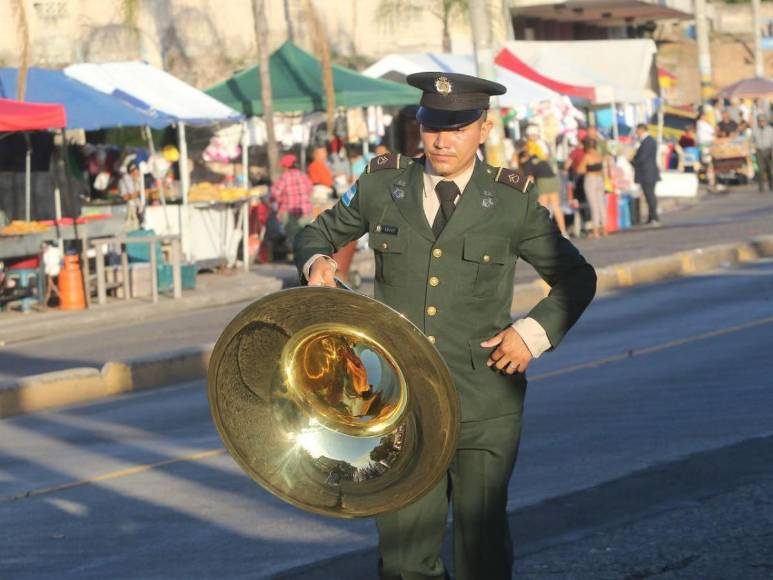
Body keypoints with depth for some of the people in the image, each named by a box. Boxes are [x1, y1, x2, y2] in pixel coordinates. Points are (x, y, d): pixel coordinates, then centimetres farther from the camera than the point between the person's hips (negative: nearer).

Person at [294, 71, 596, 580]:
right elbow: (323, 231, 21)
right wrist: (317, 261, -2)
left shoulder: (513, 203, 0)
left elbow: (576, 278, 10)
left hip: (483, 410, -1)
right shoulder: (382, 185, 4)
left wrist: (536, 332, -5)